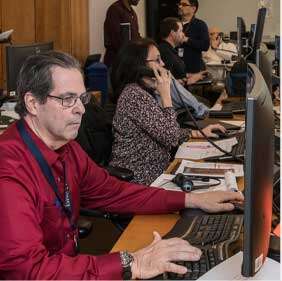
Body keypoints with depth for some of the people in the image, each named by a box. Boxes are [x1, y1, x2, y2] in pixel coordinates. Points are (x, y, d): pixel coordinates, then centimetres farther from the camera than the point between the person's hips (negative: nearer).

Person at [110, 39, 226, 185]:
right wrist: (165, 93, -16)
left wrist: (199, 133, 11)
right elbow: (170, 138, -20)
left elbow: (165, 133, 19)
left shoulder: (143, 92, 12)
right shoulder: (135, 95, -19)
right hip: (139, 179, -9)